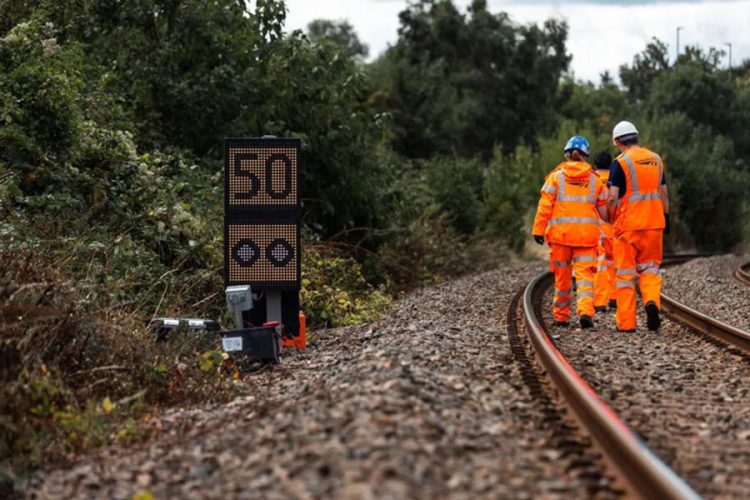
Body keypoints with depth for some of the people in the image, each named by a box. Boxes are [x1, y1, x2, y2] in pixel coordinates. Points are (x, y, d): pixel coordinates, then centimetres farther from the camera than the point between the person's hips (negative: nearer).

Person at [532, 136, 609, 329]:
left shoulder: (556, 177, 1)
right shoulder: (594, 179, 6)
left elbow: (545, 206, -5)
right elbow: (604, 210, 8)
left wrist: (538, 230, -3)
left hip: (560, 232, 0)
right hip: (587, 233, 0)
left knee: (562, 275, 11)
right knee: (584, 273, -3)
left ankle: (561, 315, 19)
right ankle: (585, 311, -24)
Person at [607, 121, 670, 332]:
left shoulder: (620, 163, -8)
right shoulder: (656, 160, 9)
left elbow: (613, 198, -13)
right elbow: (664, 193, 13)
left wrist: (611, 219, 2)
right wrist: (666, 218, 21)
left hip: (628, 224, -4)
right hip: (654, 223, 4)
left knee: (625, 273, 4)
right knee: (649, 268, 14)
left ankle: (626, 322, 4)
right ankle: (652, 300, -14)